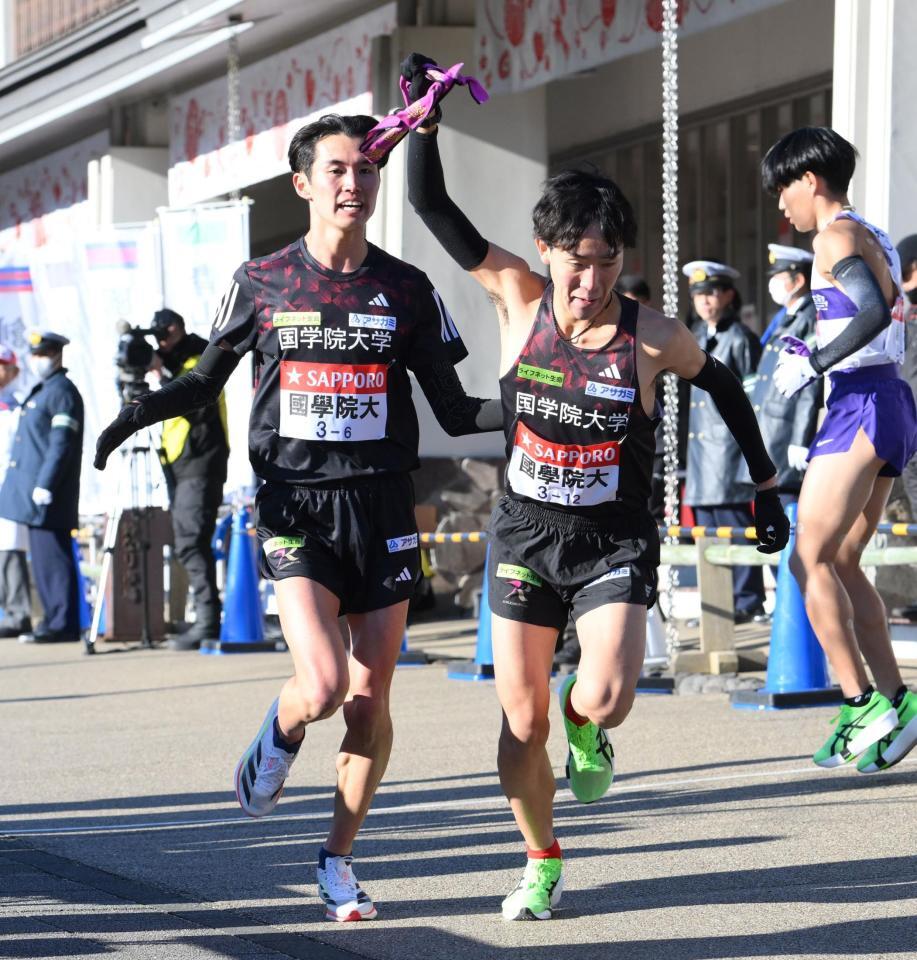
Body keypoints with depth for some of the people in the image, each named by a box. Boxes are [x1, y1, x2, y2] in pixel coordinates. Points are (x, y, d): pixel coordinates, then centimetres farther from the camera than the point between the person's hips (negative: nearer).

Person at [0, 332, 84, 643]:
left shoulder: (62, 391, -9)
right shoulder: (40, 391, 21)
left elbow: (62, 443, -17)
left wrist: (44, 485, -21)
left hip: (47, 492, -10)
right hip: (34, 492, 10)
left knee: (52, 559, -10)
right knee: (43, 558, 11)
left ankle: (61, 624, -10)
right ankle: (55, 620, 14)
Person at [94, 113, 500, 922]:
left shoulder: (406, 290, 4)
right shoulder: (262, 283, 3)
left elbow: (455, 411, 7)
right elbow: (206, 380, 15)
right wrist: (140, 413, -5)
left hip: (382, 508, 2)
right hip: (295, 508, -2)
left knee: (369, 699, 2)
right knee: (321, 688, -18)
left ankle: (339, 859, 19)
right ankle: (279, 736, 19)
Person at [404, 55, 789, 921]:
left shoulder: (651, 338, -10)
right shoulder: (518, 299, -7)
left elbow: (723, 385, 10)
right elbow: (432, 206, -7)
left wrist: (766, 486, 13)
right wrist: (424, 117, -18)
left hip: (614, 545, -2)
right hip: (525, 535, 2)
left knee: (604, 702, -21)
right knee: (522, 723, 3)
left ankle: (583, 730, 18)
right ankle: (541, 864, 26)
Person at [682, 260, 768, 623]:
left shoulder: (740, 338, -5)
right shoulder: (695, 337, 17)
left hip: (728, 441, -8)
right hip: (699, 442, 8)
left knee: (734, 523, -8)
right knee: (707, 529, 8)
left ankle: (748, 603, -4)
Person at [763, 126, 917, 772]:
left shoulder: (836, 237, -9)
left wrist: (812, 365, -17)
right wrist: (815, 354, 20)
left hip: (861, 404, -10)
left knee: (810, 559, -9)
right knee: (841, 563, 12)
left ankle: (862, 703, -11)